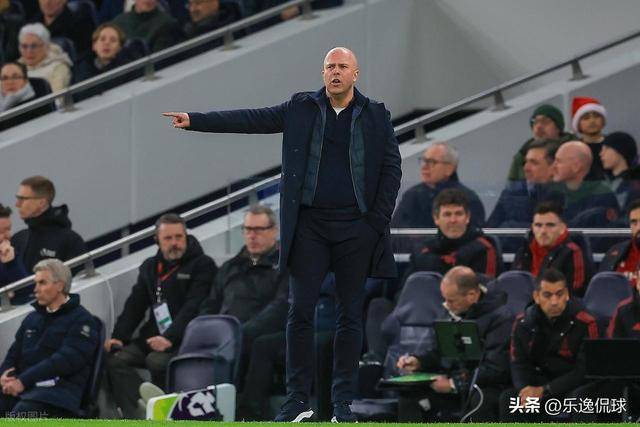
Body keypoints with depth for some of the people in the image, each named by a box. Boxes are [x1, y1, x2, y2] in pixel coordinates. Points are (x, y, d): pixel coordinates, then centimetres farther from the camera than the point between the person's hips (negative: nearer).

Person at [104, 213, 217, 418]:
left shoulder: (202, 265, 0)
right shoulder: (150, 267, 21)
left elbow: (193, 308, -12)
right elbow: (134, 306, 17)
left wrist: (169, 338, -25)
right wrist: (118, 337, -1)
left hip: (184, 340, -6)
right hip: (151, 336, 6)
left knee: (157, 361, -34)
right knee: (115, 359, -18)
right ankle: (137, 415, -32)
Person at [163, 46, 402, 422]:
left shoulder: (376, 116, 5)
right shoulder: (302, 108, 6)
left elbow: (392, 168, 4)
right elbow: (250, 119, 2)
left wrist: (378, 220, -4)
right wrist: (195, 121, -6)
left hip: (356, 227, -1)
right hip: (310, 225, 1)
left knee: (351, 317, 4)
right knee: (301, 312, -3)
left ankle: (344, 402, 9)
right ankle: (299, 399, 3)